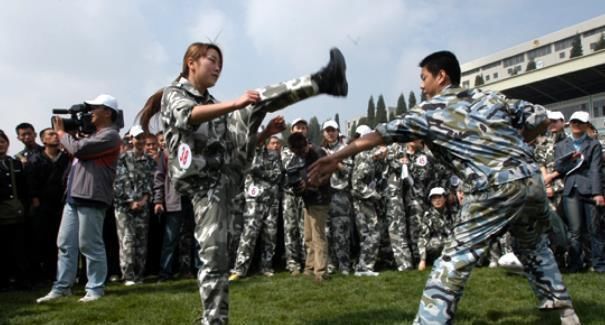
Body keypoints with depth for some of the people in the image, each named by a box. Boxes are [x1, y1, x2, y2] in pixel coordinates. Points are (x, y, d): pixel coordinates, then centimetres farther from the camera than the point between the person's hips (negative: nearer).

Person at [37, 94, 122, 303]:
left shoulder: (109, 135, -8)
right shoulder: (94, 134, 24)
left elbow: (78, 149, -16)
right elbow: (71, 150, 25)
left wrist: (61, 133, 1)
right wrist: (66, 133, 11)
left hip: (91, 199, -10)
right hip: (74, 197, 10)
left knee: (90, 245, -3)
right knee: (65, 244, 11)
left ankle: (95, 289, 6)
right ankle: (61, 287, 18)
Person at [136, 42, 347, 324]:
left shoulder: (212, 104, 28)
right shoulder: (173, 94, 6)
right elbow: (188, 116, -20)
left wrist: (265, 134, 6)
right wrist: (235, 104, -36)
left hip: (229, 171, 5)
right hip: (205, 183, -4)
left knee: (256, 103, -14)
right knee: (213, 256, -10)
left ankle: (321, 81, -30)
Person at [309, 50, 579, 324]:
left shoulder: (429, 111, 6)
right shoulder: (489, 97, 19)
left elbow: (382, 134, 6)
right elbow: (540, 118, 18)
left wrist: (337, 157, 10)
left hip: (496, 189, -6)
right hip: (532, 180, 6)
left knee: (455, 260, -1)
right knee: (533, 247, 29)